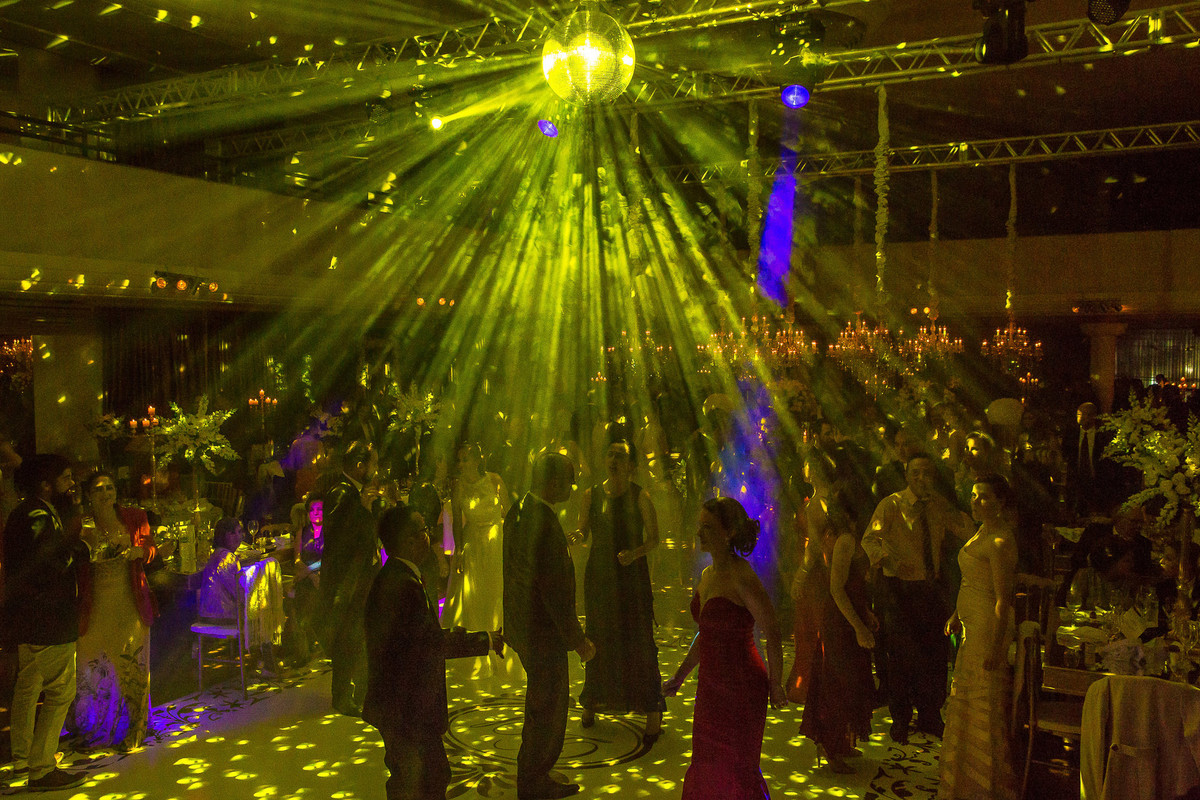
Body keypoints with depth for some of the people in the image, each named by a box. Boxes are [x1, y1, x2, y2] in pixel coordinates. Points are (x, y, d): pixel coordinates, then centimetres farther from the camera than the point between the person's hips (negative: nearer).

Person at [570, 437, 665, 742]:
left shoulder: (639, 496, -5)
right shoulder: (591, 495, 4)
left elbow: (654, 538, -3)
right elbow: (583, 531, 10)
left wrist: (635, 552, -21)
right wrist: (576, 536, -14)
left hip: (632, 576, -3)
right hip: (599, 576, 3)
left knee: (639, 642, -5)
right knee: (598, 640, 10)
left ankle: (653, 715, 2)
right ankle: (591, 705, 26)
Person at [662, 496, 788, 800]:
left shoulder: (742, 576, -20)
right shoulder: (708, 575, 6)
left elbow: (772, 631, -17)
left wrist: (775, 685, -12)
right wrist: (679, 676, 18)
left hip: (740, 688, -8)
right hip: (712, 685, 8)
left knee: (734, 772, 7)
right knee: (707, 768, 18)